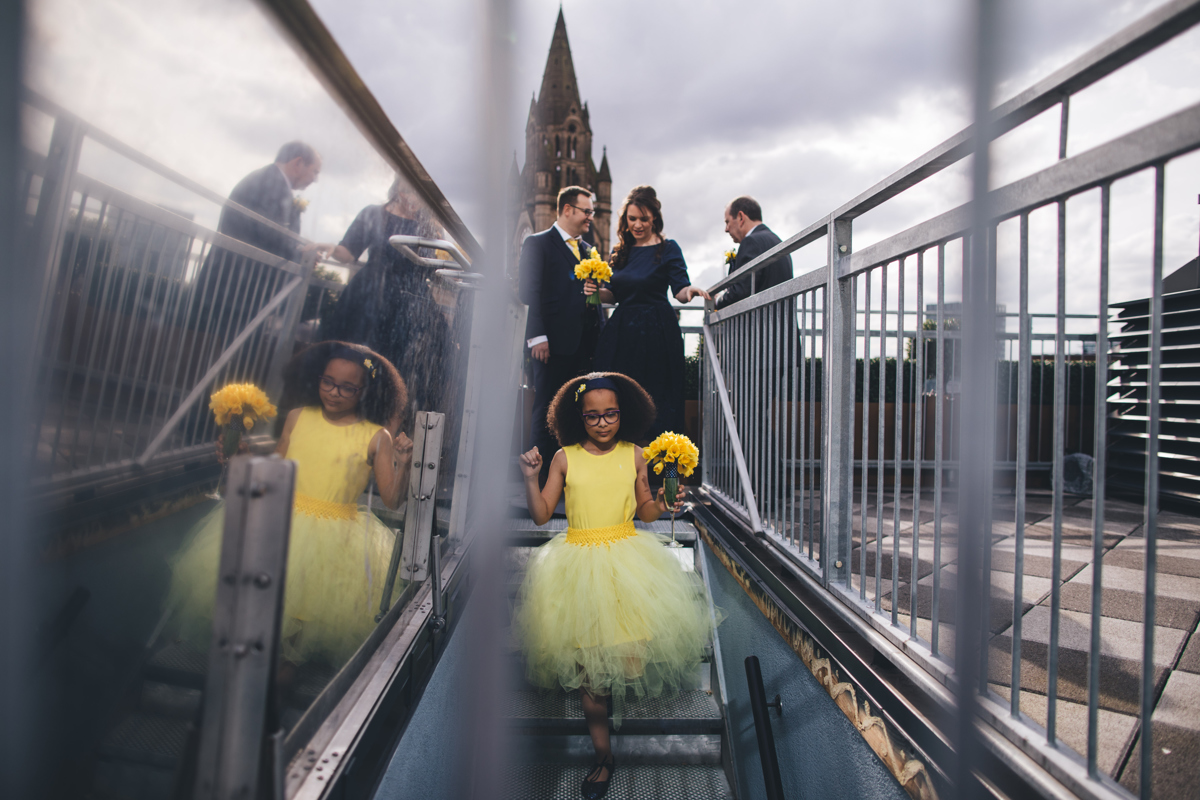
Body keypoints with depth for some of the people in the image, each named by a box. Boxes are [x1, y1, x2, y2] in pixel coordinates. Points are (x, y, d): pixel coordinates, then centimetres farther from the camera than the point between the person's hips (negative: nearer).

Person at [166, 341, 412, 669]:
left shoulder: (376, 437, -2)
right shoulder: (298, 417, 9)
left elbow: (391, 500, -3)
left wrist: (402, 464, -17)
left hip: (338, 535, -3)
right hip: (283, 519, 3)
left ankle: (289, 659, 6)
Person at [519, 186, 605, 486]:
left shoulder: (587, 250, 22)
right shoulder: (538, 243, 3)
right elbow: (531, 291, -6)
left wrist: (600, 334, 7)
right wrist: (537, 336, -15)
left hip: (584, 344, 6)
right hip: (553, 343, -6)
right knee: (547, 410, 0)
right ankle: (544, 475, 7)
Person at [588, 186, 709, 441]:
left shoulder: (668, 248, -1)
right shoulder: (621, 251, 12)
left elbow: (680, 291, -7)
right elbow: (614, 294, 15)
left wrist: (690, 290, -29)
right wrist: (596, 291, -5)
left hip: (656, 334, -5)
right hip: (622, 332, 5)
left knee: (655, 401, -1)